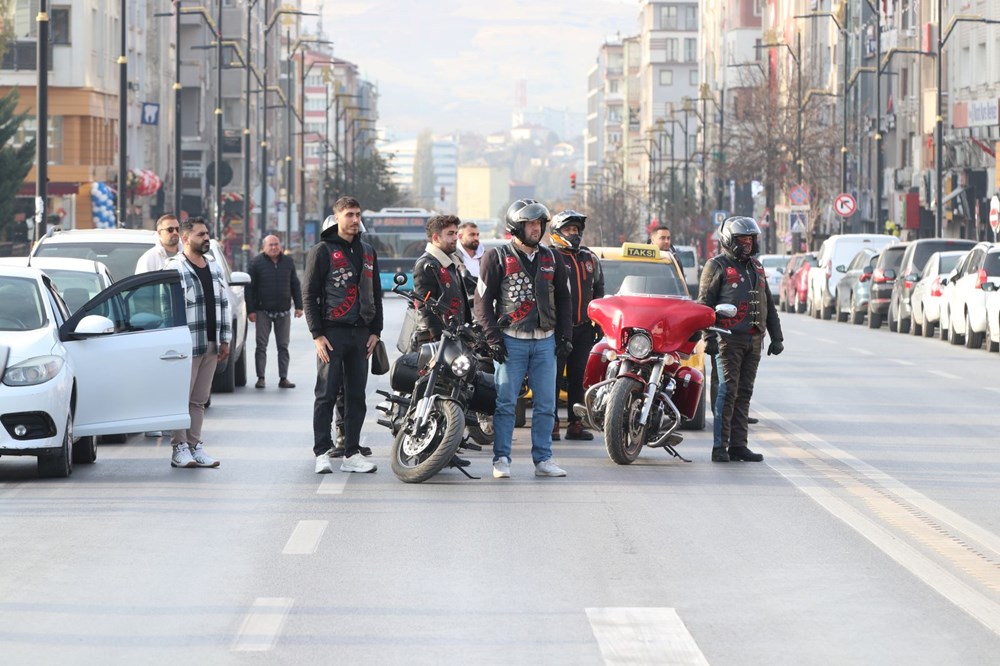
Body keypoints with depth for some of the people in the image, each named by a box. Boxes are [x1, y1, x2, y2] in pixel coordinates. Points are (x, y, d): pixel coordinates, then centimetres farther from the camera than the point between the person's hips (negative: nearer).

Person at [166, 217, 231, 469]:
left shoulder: (214, 268, 17)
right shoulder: (175, 268, -7)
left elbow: (224, 304, 20)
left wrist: (225, 339, 15)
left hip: (211, 344, 7)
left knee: (199, 400, 10)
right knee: (182, 398, -4)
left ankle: (195, 446, 14)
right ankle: (180, 449, -1)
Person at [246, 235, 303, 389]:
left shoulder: (288, 262, 8)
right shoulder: (256, 263, -2)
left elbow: (295, 285, 13)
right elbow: (250, 288, -3)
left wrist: (298, 306, 6)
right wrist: (251, 310, -9)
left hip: (283, 312, 3)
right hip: (263, 311, -3)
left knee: (283, 346, 5)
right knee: (261, 345, -2)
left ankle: (283, 378, 8)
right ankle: (260, 378, 2)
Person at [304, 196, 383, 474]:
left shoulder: (367, 252, 16)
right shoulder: (322, 251, -1)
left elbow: (375, 293, 20)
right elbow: (310, 295, -4)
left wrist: (375, 331, 10)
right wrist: (317, 334, -11)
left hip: (361, 333, 5)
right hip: (332, 333, -5)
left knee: (356, 396, 5)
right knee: (326, 395, -5)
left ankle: (352, 453, 9)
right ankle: (323, 453, -2)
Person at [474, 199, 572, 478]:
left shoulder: (550, 259, 15)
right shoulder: (497, 257, 1)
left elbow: (563, 298, 21)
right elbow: (483, 299, -2)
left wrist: (564, 336, 12)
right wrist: (493, 337, -10)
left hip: (545, 341, 4)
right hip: (511, 340, -4)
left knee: (546, 403, 3)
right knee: (505, 402, -4)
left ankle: (543, 458, 9)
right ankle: (501, 459, 0)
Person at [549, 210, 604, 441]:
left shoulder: (590, 259, 16)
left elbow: (598, 290, 25)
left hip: (584, 328, 5)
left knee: (578, 377, 8)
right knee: (554, 376, -5)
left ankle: (575, 424, 12)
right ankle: (551, 424, -3)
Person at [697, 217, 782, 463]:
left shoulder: (756, 268, 20)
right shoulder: (717, 266, -1)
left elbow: (769, 306, 25)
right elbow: (705, 304, -7)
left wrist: (776, 337, 18)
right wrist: (709, 338, -17)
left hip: (753, 341, 7)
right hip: (729, 339, -7)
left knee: (744, 393, 7)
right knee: (728, 392, -11)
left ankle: (738, 445, 10)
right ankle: (720, 447, -11)